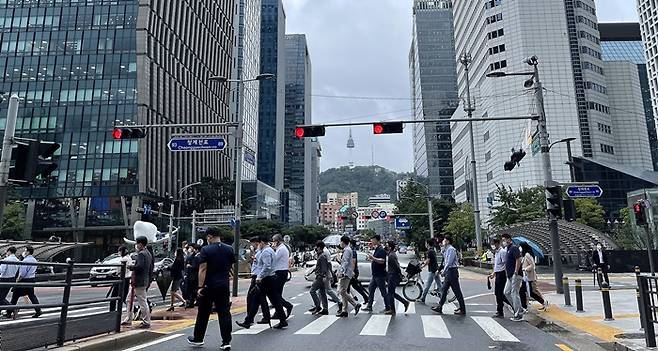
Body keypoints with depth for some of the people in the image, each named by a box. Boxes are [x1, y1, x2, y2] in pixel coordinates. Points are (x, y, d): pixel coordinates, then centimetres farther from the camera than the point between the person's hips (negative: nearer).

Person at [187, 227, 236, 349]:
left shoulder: (206, 250, -10)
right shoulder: (229, 249, 4)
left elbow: (203, 269, -16)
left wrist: (200, 287, -17)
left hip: (209, 286, -3)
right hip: (224, 285, 3)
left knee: (203, 313, 11)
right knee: (224, 313, 4)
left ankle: (198, 339, 25)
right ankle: (226, 341, 2)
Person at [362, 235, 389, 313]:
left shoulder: (381, 250, -15)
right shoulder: (376, 249, 15)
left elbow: (382, 261, -27)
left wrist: (373, 258, -32)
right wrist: (371, 259, 10)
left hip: (380, 275, -10)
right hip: (375, 275, 10)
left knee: (383, 292, -1)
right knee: (370, 290, 9)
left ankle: (387, 307, 10)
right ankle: (369, 306, 14)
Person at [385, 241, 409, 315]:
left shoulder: (391, 255, -20)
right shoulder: (393, 254, 12)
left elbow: (396, 266, -23)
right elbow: (397, 265, 19)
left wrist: (400, 275, -16)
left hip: (393, 276, -10)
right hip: (393, 276, 10)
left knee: (390, 293, 0)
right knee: (392, 293, 16)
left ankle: (392, 310, 10)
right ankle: (405, 302, 19)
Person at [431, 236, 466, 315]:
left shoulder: (451, 249, -15)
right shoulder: (447, 250, 15)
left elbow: (449, 262, -19)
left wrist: (444, 271, -14)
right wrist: (444, 270, 15)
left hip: (452, 272, -10)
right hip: (448, 273, 10)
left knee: (457, 291, -2)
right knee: (444, 289, 10)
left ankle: (462, 310, 7)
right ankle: (439, 308, 15)